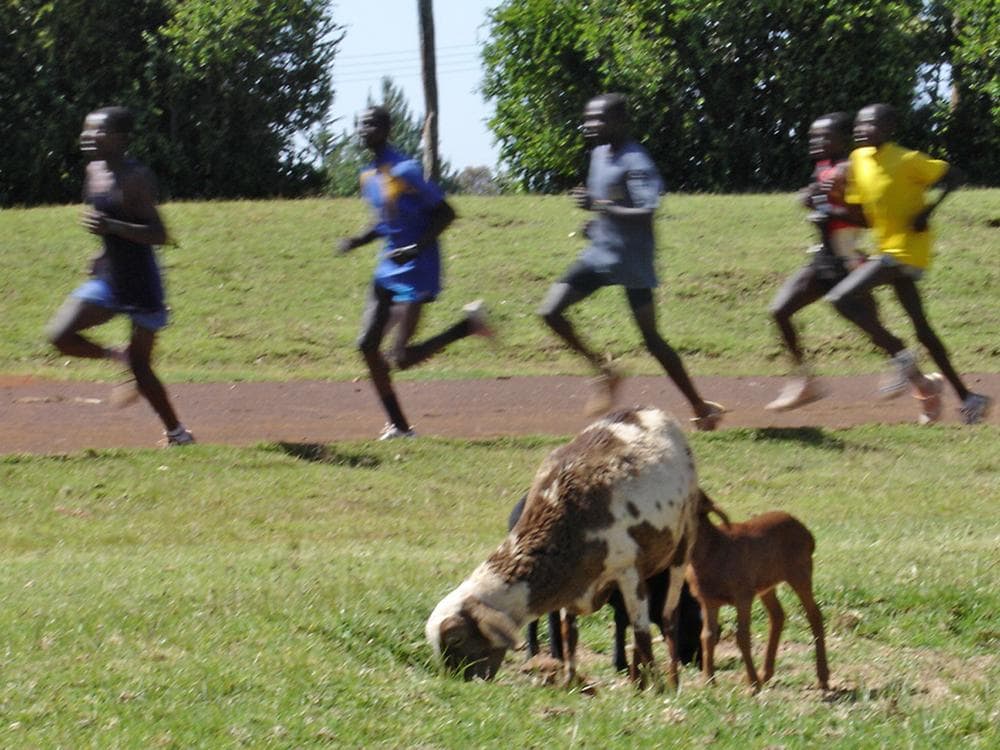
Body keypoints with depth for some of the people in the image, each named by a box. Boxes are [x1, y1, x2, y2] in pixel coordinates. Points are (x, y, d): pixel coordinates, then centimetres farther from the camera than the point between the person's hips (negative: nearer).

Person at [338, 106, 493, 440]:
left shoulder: (405, 172, -17)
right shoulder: (368, 177, 10)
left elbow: (445, 214, -14)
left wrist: (417, 248, -22)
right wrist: (359, 239, 5)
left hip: (416, 271, -9)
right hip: (387, 271, 9)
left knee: (401, 358, -12)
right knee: (367, 344, 2)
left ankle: (469, 324, 6)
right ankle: (398, 424, 11)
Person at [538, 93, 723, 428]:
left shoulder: (635, 162, -19)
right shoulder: (600, 154, 9)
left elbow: (647, 213, -29)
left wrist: (600, 207, -31)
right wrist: (597, 222, 9)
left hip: (632, 261, -8)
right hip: (600, 255, 8)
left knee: (651, 338, -2)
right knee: (550, 311, -2)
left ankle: (701, 407, 9)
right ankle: (603, 371, 12)